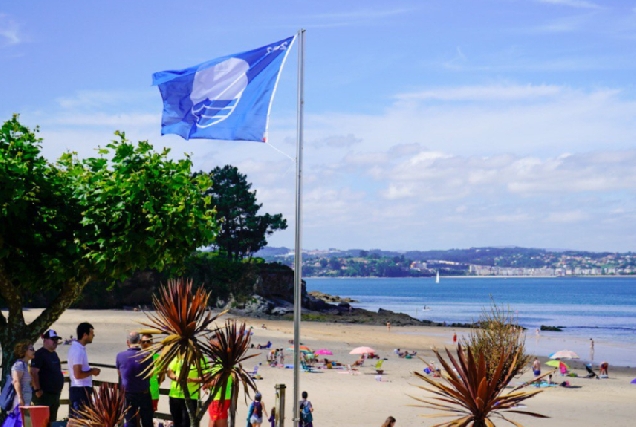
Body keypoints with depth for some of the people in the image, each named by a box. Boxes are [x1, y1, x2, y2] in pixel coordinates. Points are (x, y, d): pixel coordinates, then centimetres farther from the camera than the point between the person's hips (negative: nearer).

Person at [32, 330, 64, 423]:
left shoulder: (54, 354, 17)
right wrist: (37, 390, -22)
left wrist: (60, 387, 19)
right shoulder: (40, 354, -10)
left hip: (55, 394, 9)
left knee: (52, 421, 13)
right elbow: (34, 372, -18)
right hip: (44, 394, -9)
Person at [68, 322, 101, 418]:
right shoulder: (79, 350, -19)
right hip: (81, 389, -10)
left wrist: (91, 370, 10)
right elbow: (78, 374, -24)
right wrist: (92, 372, -10)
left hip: (77, 389, 10)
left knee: (74, 418, 12)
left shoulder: (77, 348, 13)